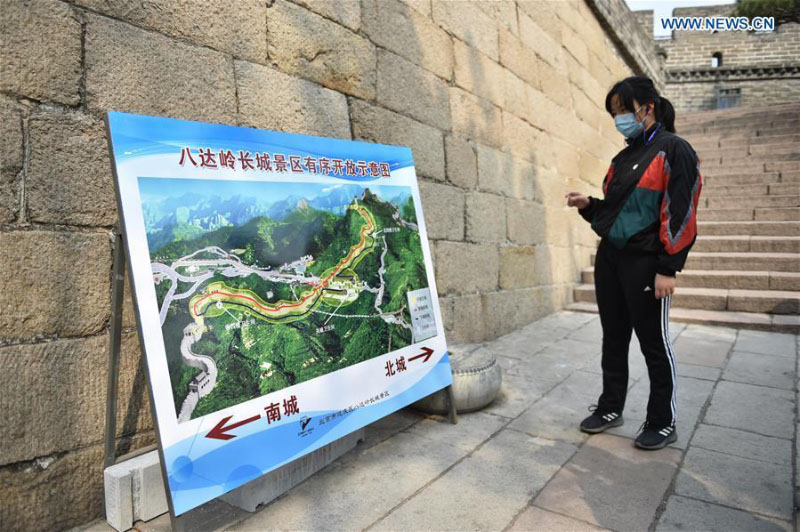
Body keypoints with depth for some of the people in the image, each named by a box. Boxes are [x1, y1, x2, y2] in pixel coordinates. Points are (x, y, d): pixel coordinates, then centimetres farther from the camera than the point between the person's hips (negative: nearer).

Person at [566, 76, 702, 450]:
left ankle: (663, 423, 21)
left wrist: (668, 269, -18)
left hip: (645, 263, -7)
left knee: (653, 343, 4)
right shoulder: (622, 159, 15)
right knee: (614, 338, 14)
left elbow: (680, 213, -14)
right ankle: (610, 407, 29)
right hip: (609, 258, 7)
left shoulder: (674, 150, -7)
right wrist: (588, 205, 2)